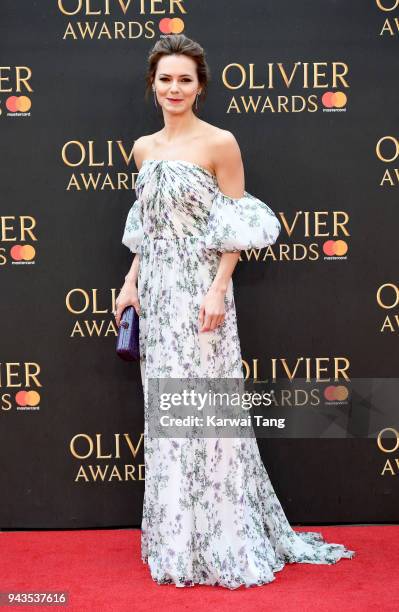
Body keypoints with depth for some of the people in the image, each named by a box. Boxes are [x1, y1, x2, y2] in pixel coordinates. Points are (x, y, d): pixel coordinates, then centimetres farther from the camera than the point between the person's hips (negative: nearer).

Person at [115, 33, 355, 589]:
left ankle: (223, 540, 14)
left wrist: (218, 290, -17)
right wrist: (131, 282, 11)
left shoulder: (220, 143, -6)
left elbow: (236, 231, -8)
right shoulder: (144, 149, 12)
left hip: (198, 290, -6)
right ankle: (177, 537, 25)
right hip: (155, 292, 6)